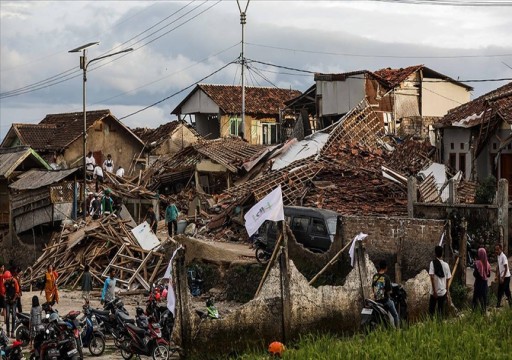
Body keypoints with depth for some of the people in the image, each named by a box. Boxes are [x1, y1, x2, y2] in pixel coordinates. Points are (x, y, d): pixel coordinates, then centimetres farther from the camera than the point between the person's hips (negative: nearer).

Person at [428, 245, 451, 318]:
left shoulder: (433, 263, -9)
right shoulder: (446, 265, 2)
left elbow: (432, 277, -16)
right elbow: (447, 279, 6)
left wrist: (434, 291, -15)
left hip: (435, 292, -3)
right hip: (443, 292, 3)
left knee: (431, 310, 5)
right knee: (441, 311, 11)